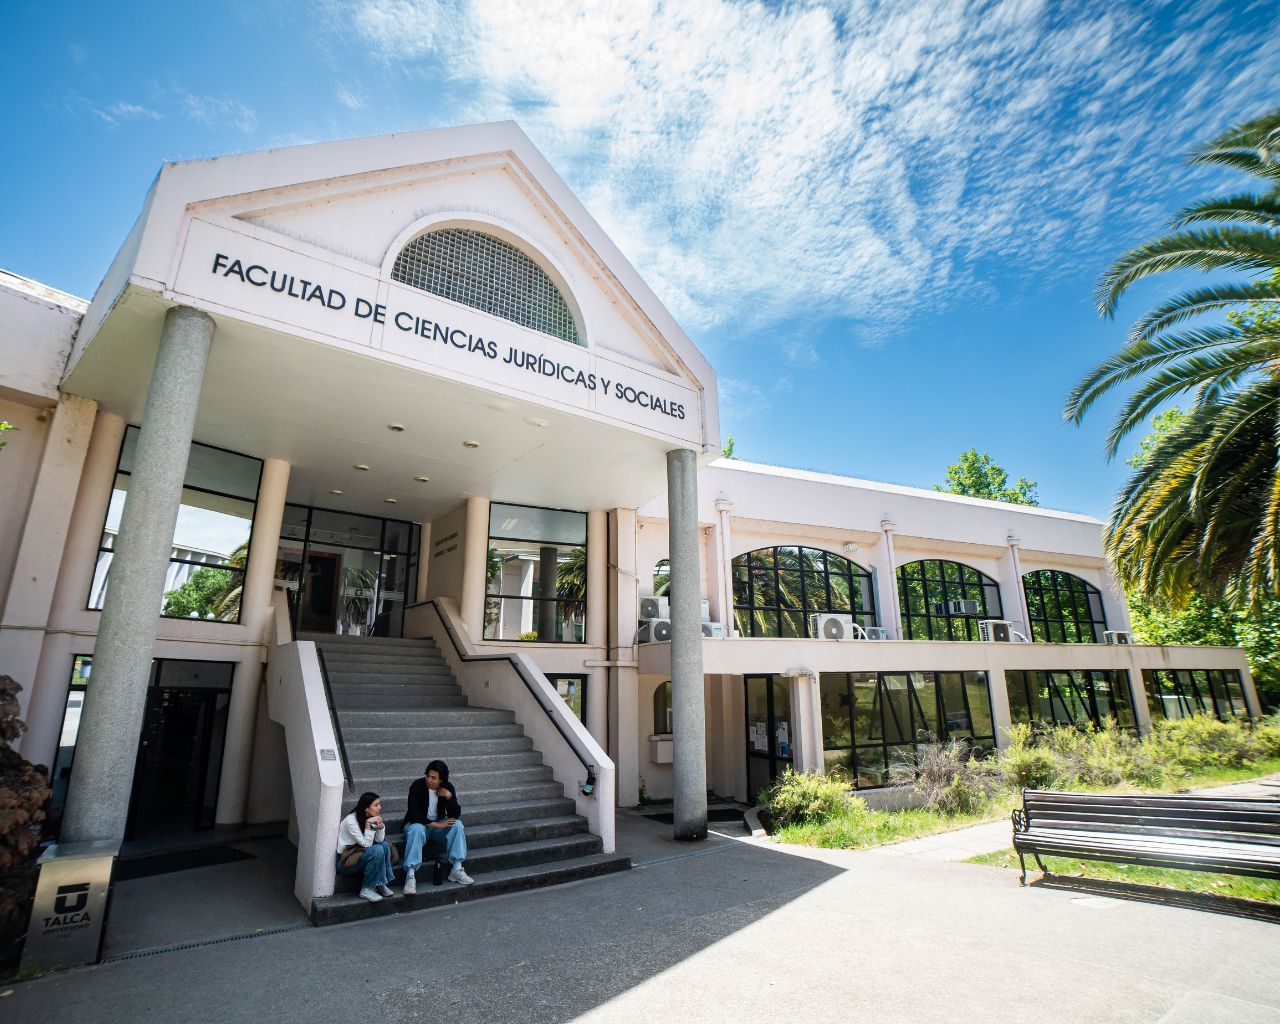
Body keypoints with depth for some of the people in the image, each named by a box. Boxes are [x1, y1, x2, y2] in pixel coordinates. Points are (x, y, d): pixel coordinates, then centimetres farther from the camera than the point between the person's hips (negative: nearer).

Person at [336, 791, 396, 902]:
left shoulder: (370, 818, 0)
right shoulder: (351, 821, -22)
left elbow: (379, 840, -4)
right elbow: (366, 844, -23)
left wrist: (381, 826, -21)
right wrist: (368, 824, -29)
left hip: (359, 853, 7)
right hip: (344, 861, -7)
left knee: (385, 845, -15)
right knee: (377, 850, -27)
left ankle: (380, 884, -7)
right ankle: (366, 890, -16)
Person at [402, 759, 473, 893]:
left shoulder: (448, 787, -8)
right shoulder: (417, 786, -18)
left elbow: (455, 815, -11)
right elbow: (413, 814, -23)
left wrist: (449, 796, -27)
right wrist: (436, 824, -27)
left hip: (439, 823, 3)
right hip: (418, 823, -3)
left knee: (457, 825, -23)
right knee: (417, 830, -36)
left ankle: (456, 870, -19)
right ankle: (410, 876, -35)